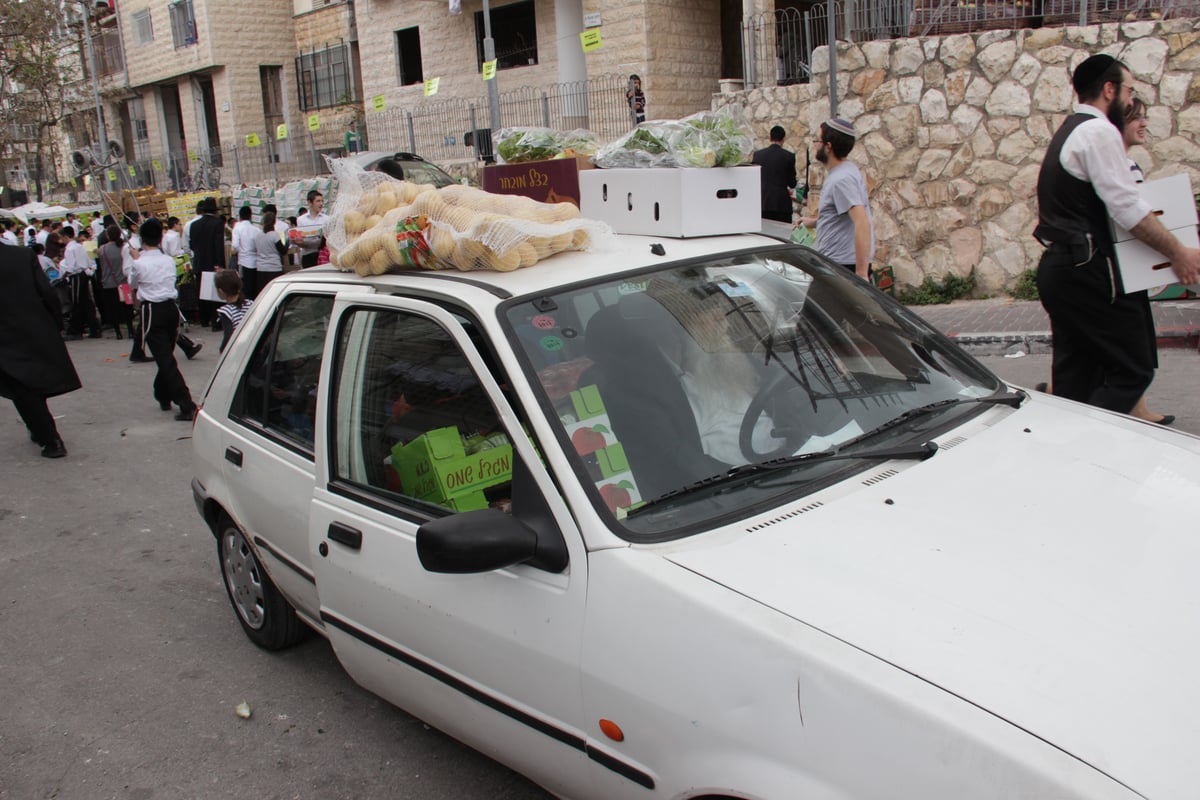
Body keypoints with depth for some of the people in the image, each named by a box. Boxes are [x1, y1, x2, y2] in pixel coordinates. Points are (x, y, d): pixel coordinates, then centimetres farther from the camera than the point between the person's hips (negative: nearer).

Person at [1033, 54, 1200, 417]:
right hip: (1087, 269, -10)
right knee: (1132, 369, -6)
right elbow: (1128, 209, -18)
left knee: (1075, 374, 11)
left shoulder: (1068, 132, 19)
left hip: (1057, 265, 10)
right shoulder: (1100, 131, -11)